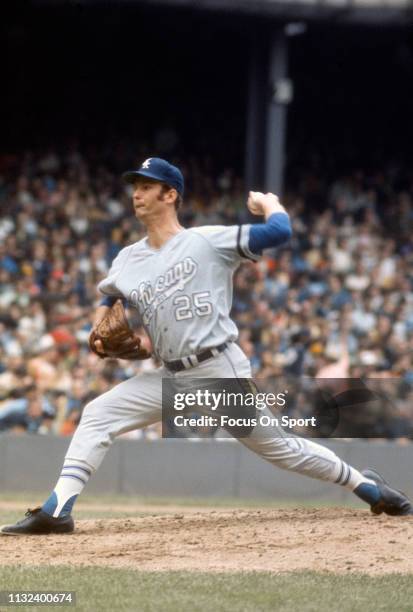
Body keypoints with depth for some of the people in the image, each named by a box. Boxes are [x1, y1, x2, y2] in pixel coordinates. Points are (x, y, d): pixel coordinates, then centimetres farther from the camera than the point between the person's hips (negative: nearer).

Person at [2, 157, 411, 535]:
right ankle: (56, 512, -13)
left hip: (221, 371, -5)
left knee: (279, 447, -3)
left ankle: (367, 486, 15)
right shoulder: (128, 259, 12)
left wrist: (267, 201, 7)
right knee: (96, 416, -8)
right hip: (170, 378, 5)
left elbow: (279, 232, -13)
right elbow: (108, 299, 30)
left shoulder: (209, 241, -5)